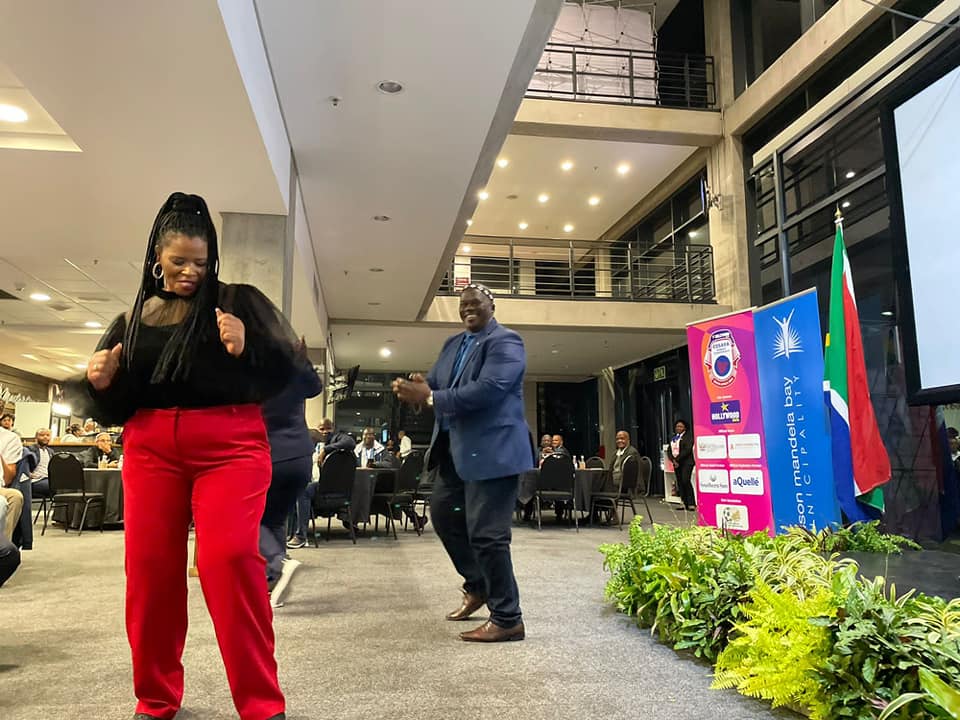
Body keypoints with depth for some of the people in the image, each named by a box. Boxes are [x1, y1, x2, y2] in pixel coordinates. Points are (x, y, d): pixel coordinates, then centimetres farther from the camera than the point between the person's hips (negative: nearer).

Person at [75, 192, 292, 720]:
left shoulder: (239, 301, 4)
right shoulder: (131, 320, 14)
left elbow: (283, 370, -4)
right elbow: (114, 407, 17)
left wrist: (245, 349, -23)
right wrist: (100, 383, -5)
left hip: (230, 446, -4)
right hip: (151, 449, 4)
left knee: (229, 559, -16)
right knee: (149, 567, 3)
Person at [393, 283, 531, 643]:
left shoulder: (505, 342, -11)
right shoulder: (453, 343, 17)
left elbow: (488, 390, -25)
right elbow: (434, 382, 10)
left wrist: (429, 398, -24)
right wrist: (417, 387, -15)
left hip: (491, 450, -10)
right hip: (456, 449, 10)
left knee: (486, 533, -6)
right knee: (443, 514, 19)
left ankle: (507, 619, 8)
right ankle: (477, 585, 38)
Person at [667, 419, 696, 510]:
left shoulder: (688, 436, -2)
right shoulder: (674, 438, 18)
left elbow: (687, 450, -14)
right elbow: (669, 450, 11)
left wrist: (677, 459, -15)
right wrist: (673, 460, -6)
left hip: (686, 462, -7)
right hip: (676, 463, 7)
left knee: (685, 481, -16)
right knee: (680, 483, 4)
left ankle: (691, 503, -14)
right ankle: (684, 503, 8)